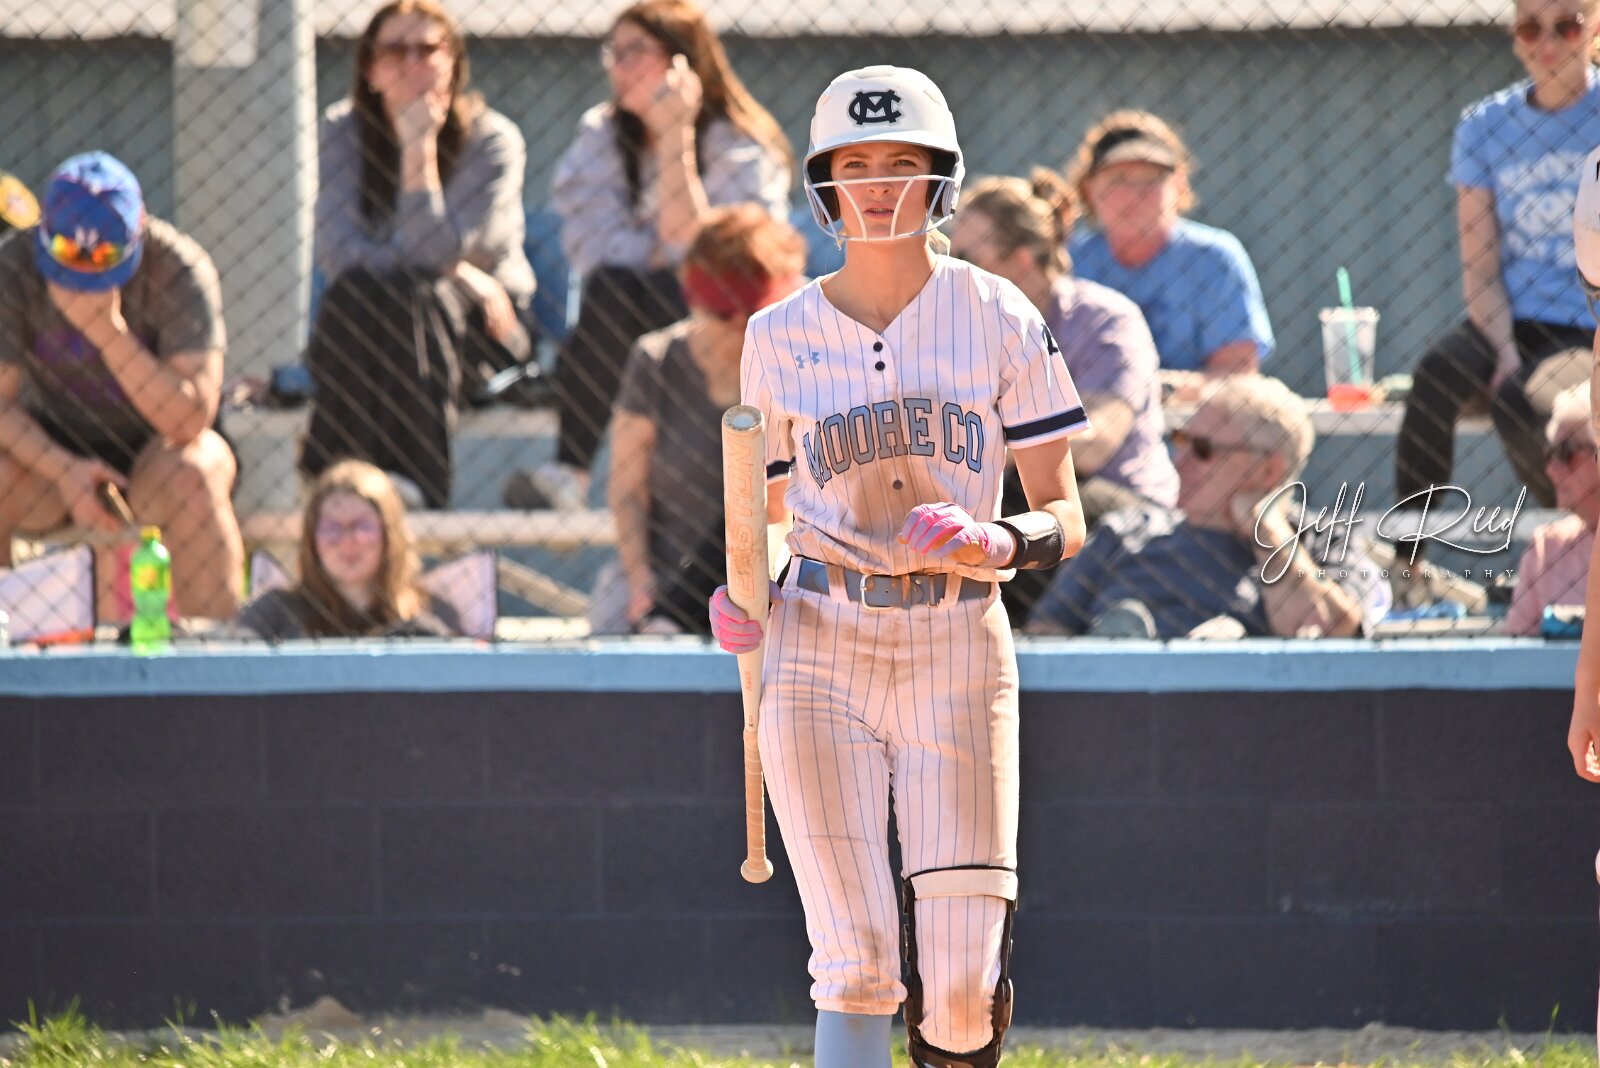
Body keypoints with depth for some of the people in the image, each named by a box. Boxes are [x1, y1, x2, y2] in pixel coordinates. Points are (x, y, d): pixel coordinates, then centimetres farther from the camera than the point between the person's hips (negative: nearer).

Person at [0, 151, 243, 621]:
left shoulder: (178, 270, -20)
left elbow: (190, 421, -26)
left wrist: (108, 330, -36)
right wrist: (65, 471, -29)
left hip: (154, 449, -2)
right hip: (54, 452, 2)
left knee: (191, 477, -35)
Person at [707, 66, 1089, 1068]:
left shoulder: (998, 319, 2)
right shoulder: (780, 337, 7)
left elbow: (1066, 517, 3)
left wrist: (1002, 541, -19)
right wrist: (742, 599, -5)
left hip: (958, 647, -1)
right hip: (822, 654, 1)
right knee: (858, 967, -10)